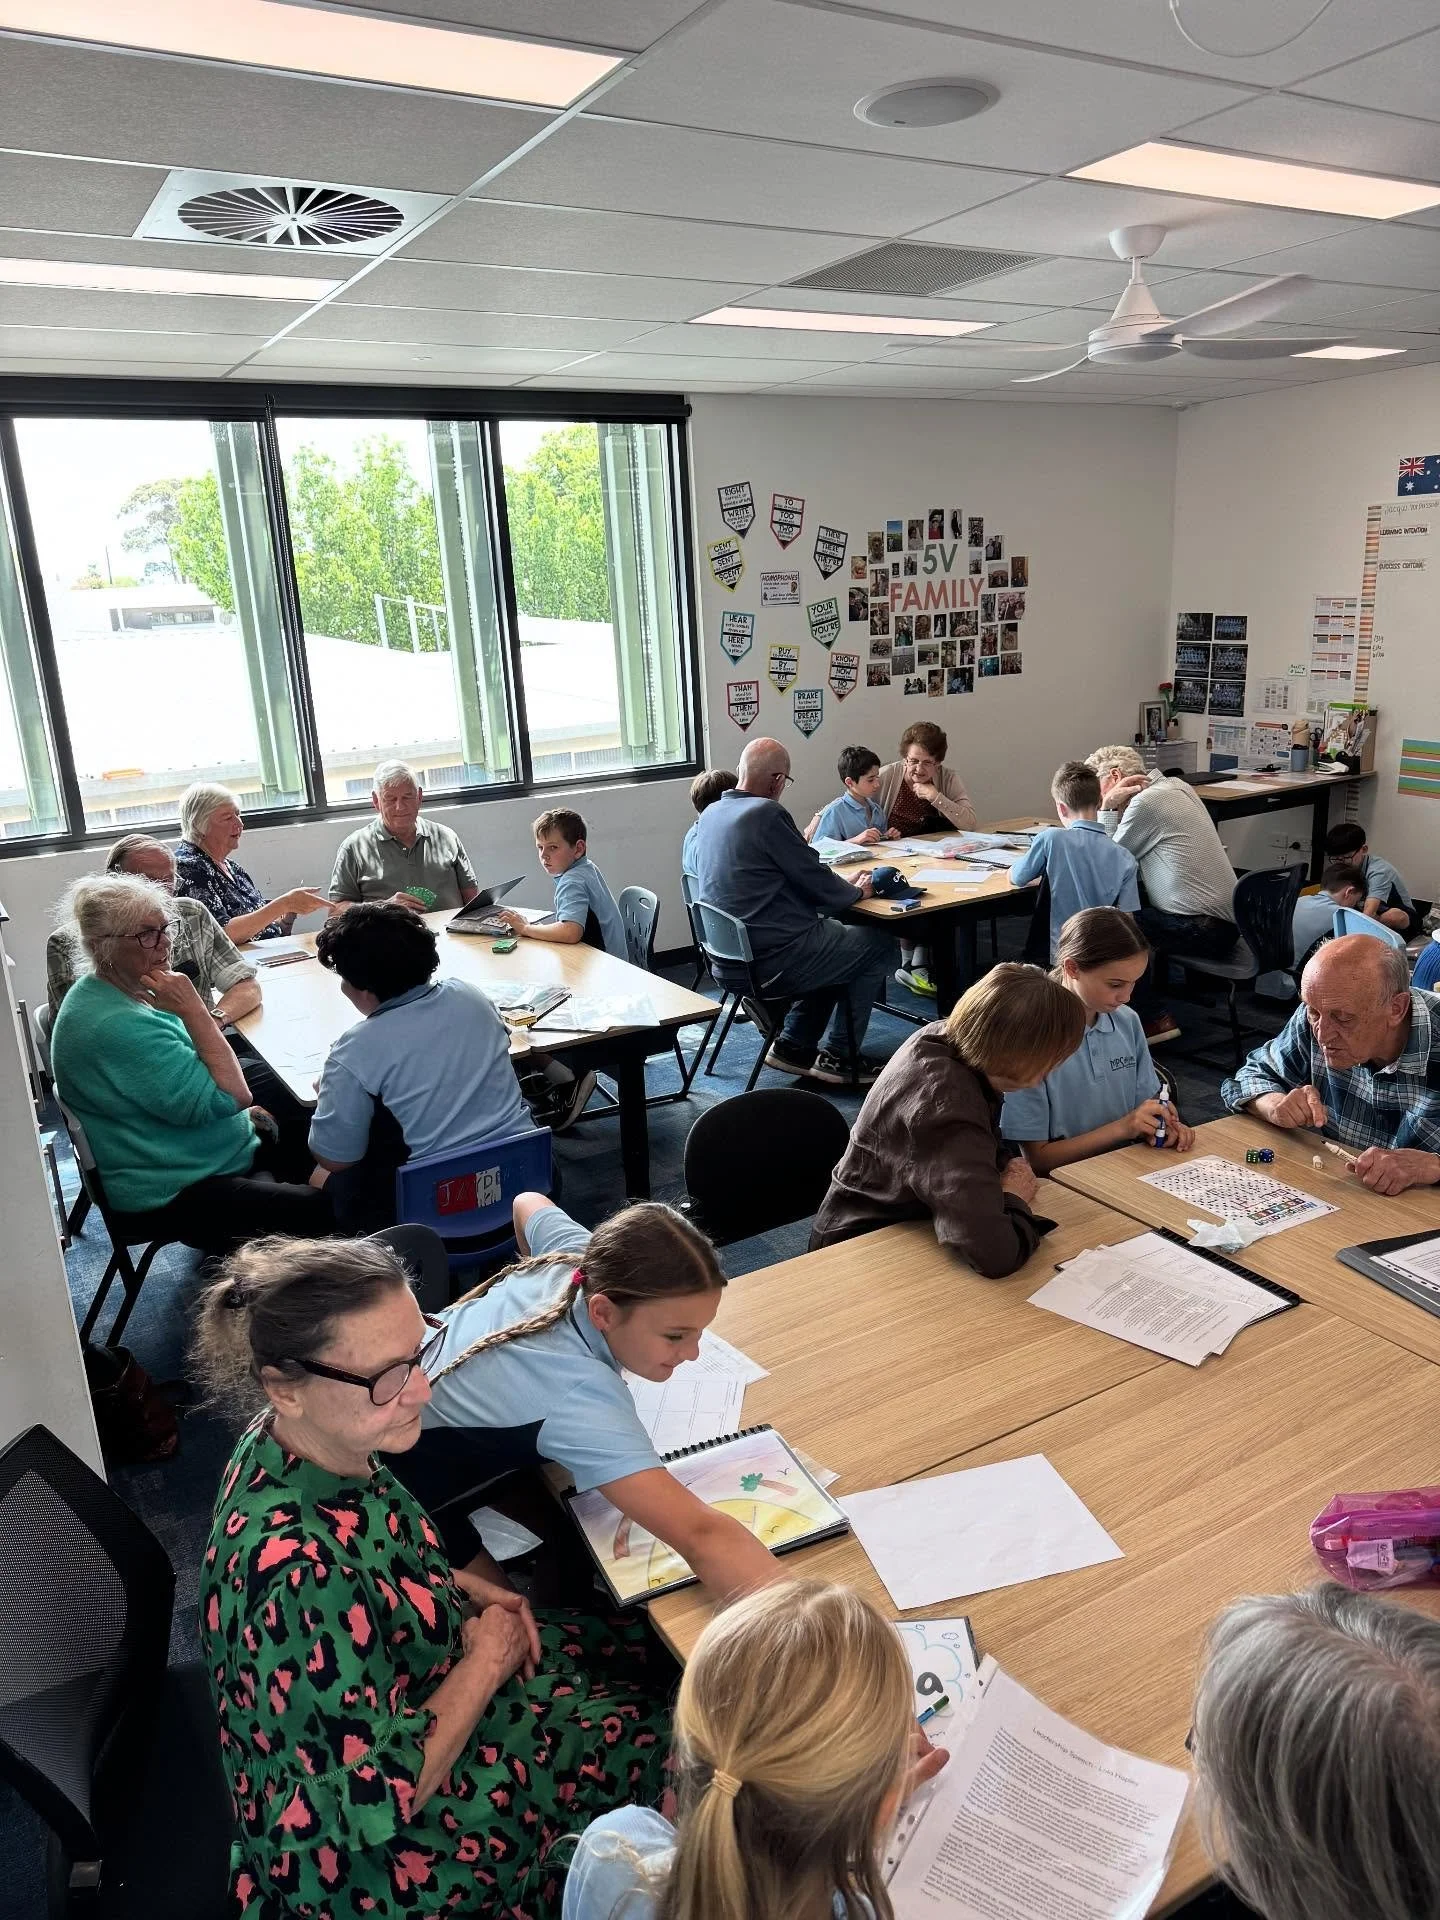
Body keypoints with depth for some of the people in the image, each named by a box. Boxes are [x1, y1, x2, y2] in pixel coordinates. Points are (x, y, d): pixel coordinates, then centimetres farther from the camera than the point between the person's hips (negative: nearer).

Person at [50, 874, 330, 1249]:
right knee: (324, 1211, -23)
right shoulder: (118, 1026, -25)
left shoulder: (124, 994, 8)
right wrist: (195, 1011, -23)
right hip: (175, 1199, -11)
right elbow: (230, 1098, -26)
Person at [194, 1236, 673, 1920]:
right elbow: (380, 1796, -31)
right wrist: (486, 1663, -18)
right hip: (376, 1862, -7)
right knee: (661, 1738, 5)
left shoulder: (315, 1446, -16)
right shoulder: (295, 1574, -41)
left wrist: (464, 1585, -7)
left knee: (643, 1650, 13)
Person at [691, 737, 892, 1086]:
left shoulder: (710, 814, 8)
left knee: (834, 932, 29)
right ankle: (838, 1056, 15)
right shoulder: (766, 813, -19)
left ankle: (793, 1044, 27)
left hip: (729, 953, 9)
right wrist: (857, 892, 6)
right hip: (774, 959, -9)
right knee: (878, 944, 9)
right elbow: (815, 878, -13)